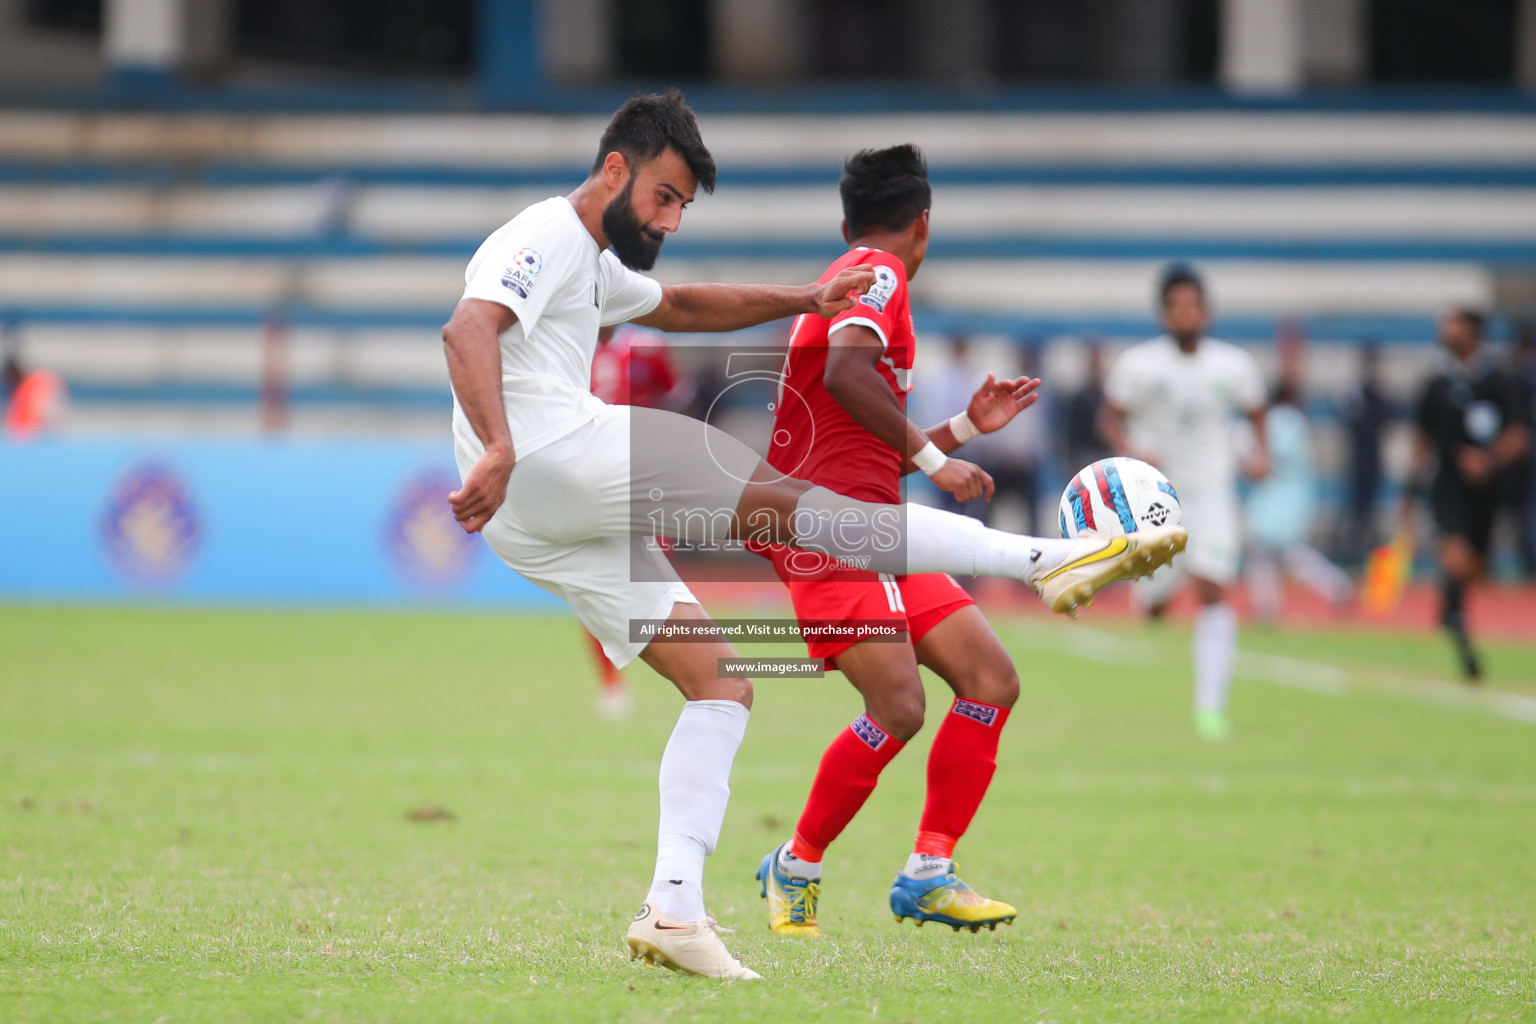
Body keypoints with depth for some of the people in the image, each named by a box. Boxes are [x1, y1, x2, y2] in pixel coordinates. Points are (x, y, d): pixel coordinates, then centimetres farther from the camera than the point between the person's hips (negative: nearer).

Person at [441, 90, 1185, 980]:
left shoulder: (593, 265, 29)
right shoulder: (546, 237, -3)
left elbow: (679, 306, 44)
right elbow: (468, 330, -20)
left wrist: (801, 300, 33)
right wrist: (498, 450, -35)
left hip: (539, 527, 11)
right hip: (551, 451, -11)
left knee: (721, 683, 7)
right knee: (787, 501, -15)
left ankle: (675, 908, -5)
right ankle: (1046, 560, -22)